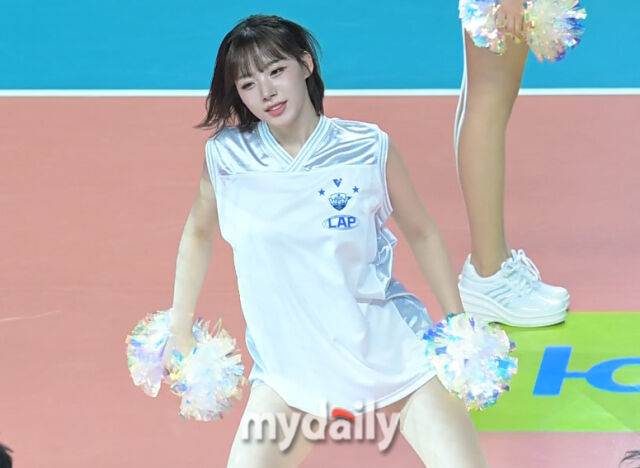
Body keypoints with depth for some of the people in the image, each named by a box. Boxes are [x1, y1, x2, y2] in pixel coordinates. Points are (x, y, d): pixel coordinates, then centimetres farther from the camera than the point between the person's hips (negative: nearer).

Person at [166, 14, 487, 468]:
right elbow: (199, 233, 9)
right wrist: (180, 333, 13)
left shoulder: (370, 148, -10)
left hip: (390, 349, -1)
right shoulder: (225, 155, -9)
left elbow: (422, 233, 3)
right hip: (288, 362, 1)